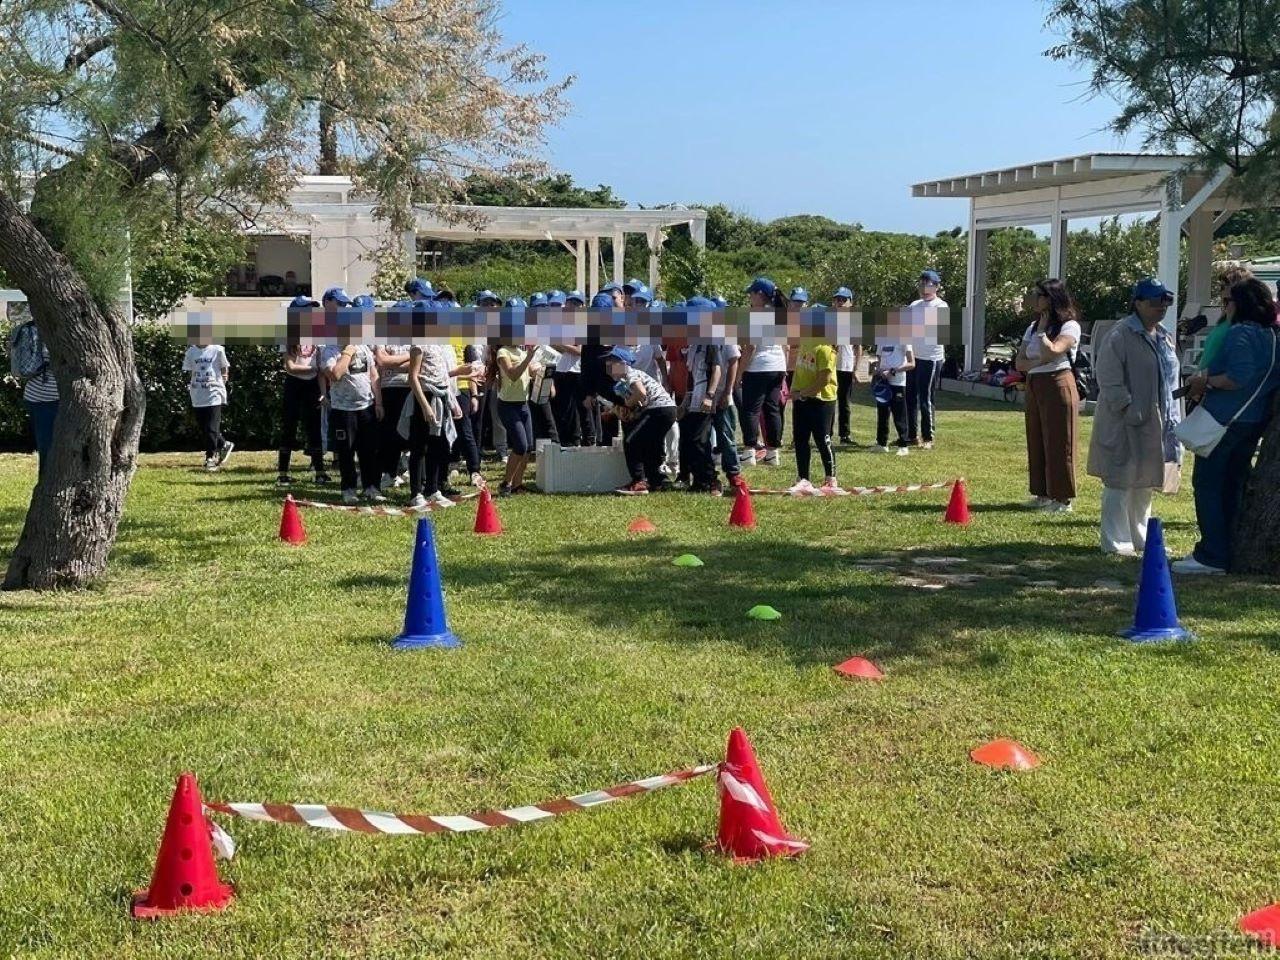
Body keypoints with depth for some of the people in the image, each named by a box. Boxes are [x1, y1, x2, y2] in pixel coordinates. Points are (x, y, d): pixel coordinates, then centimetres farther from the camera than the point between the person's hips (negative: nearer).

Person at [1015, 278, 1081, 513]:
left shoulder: (1069, 326, -7)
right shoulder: (1033, 327, 15)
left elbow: (1051, 351, -24)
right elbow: (1019, 362, 8)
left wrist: (1042, 330, -10)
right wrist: (1040, 361, -10)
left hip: (1058, 385, -8)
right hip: (1034, 386, 8)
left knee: (1058, 442, -5)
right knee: (1036, 441, 10)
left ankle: (1062, 498, 0)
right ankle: (1043, 493, 18)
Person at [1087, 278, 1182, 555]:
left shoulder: (1164, 338, 15)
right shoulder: (1119, 336, -12)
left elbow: (1170, 378, 22)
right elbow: (1109, 381, -16)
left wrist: (1172, 419, 14)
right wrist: (1130, 411, -20)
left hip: (1156, 425, 8)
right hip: (1125, 425, -8)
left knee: (1144, 485, 16)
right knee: (1120, 483, -3)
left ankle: (1140, 538, 26)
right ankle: (1115, 542, 2)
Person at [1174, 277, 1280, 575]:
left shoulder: (1240, 334, -16)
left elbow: (1240, 376, -29)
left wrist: (1206, 382, -15)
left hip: (1225, 420, -9)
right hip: (1256, 421, 9)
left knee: (1207, 484, -3)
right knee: (1234, 485, 15)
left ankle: (1212, 556, -5)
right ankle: (1232, 549, 20)